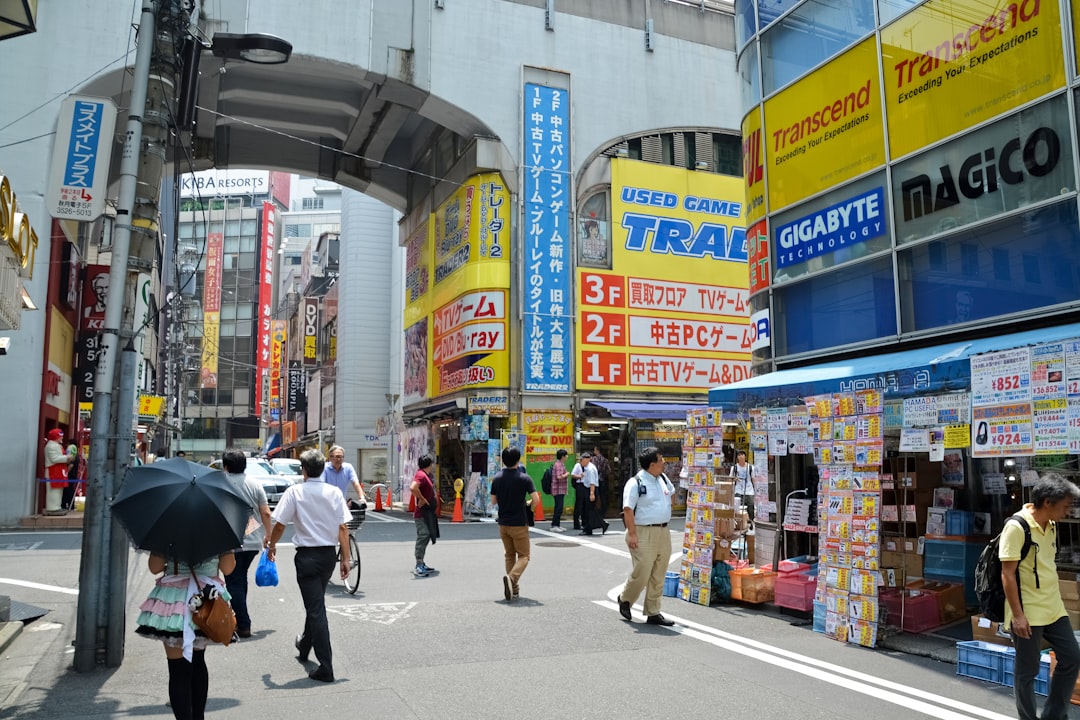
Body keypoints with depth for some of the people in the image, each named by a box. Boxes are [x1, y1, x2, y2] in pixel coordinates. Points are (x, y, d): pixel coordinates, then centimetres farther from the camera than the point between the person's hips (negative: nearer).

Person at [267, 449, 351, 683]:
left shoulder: (295, 491, -9)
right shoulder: (334, 492, -1)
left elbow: (279, 524, -8)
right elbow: (343, 527, -3)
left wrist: (272, 545, 11)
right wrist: (345, 558, 3)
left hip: (307, 555, -4)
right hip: (329, 554, 4)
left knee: (316, 608, -3)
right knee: (316, 603, 24)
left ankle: (326, 668, -4)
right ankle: (304, 646, 46)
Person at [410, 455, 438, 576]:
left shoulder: (425, 475, 15)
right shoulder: (421, 475, -17)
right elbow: (413, 488, -34)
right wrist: (422, 499, -24)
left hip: (427, 514, 11)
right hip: (422, 514, -11)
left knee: (424, 538, 17)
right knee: (423, 538, -11)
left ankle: (420, 564, 26)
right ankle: (419, 567, -10)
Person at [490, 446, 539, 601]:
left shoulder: (497, 478, 0)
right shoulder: (524, 478, -12)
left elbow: (493, 501, 5)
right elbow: (536, 499, -15)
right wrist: (528, 504, 6)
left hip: (503, 523, 5)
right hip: (519, 523, -4)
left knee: (509, 555, 16)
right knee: (523, 556, 4)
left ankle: (514, 588, 17)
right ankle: (512, 577, -22)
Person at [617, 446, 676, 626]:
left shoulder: (663, 479, 11)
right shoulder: (635, 483, -13)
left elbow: (672, 493, 32)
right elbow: (628, 509, -17)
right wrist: (632, 534, -21)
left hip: (663, 532, 8)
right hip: (644, 533, -7)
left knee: (658, 576, 11)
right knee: (641, 574, -5)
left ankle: (653, 613, 20)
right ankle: (624, 599, 23)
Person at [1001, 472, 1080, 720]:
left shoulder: (1051, 525, 6)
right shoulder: (1016, 527, -18)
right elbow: (1007, 574, -18)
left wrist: (1054, 602, 18)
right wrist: (1017, 615, -20)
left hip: (1054, 609, 8)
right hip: (1028, 613, -8)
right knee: (1027, 670, 4)